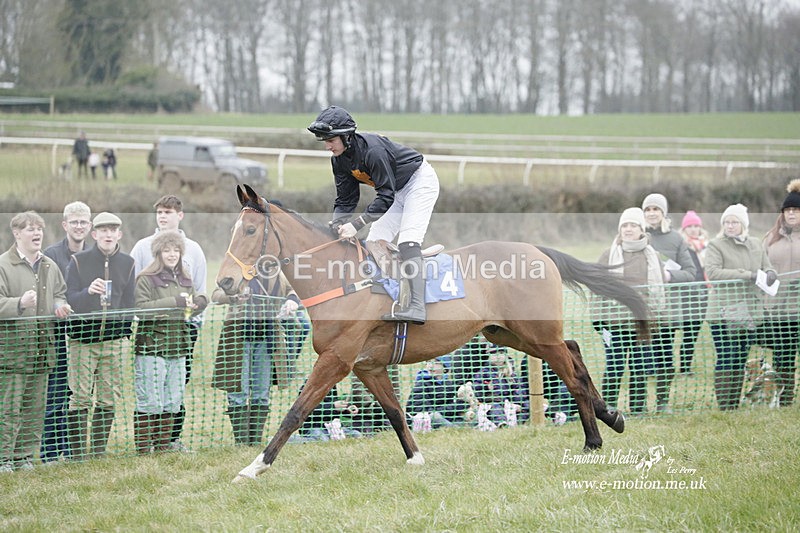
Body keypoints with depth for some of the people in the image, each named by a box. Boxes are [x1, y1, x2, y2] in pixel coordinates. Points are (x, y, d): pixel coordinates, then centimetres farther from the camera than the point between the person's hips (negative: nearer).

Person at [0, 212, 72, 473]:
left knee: (35, 407, 8)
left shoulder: (50, 266, 14)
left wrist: (60, 306, 3)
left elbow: (59, 294, 26)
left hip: (42, 346, 6)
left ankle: (25, 455, 16)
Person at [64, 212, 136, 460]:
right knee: (80, 397, -6)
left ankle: (99, 451, 12)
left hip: (114, 338, 3)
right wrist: (88, 291, -24)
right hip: (82, 338, -3)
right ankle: (77, 454, -2)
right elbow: (69, 300, -6)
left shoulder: (127, 263, 10)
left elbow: (129, 303, 13)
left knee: (109, 398, 4)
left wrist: (124, 333, 7)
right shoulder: (78, 261, 1)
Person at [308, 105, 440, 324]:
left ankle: (416, 307, -33)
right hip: (398, 191, 9)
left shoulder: (372, 149, -34)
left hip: (420, 181, -9)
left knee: (407, 242, -24)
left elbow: (386, 196, -33)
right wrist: (335, 225, -21)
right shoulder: (339, 160, -7)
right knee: (373, 243, 1)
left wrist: (356, 224, -36)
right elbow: (345, 200, -3)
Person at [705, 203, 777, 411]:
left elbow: (767, 268, 17)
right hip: (724, 313, -5)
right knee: (725, 360, -9)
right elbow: (712, 272, -14)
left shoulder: (756, 246, 15)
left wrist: (770, 274, -9)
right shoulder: (715, 246, -1)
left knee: (741, 361, 8)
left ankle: (735, 406, 14)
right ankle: (723, 408, -6)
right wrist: (746, 275, -19)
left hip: (749, 313, 5)